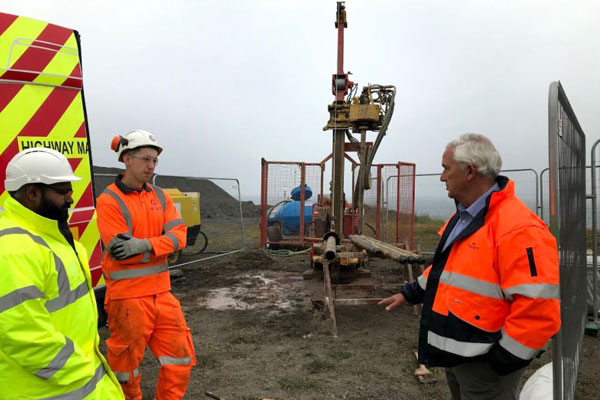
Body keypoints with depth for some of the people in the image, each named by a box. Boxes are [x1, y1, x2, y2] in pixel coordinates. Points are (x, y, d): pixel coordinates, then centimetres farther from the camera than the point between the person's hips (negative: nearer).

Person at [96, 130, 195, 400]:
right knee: (126, 363, 12)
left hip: (161, 292, 6)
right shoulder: (109, 200, -11)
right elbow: (120, 251, -19)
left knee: (180, 357, 12)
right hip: (128, 296, -6)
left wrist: (145, 245, -21)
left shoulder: (160, 196, 8)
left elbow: (179, 235, -5)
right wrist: (163, 245, -16)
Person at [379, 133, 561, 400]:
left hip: (485, 364, -9)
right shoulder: (463, 216, 7)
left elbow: (539, 309, -28)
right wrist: (410, 293, 18)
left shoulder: (518, 228, -26)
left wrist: (504, 359, -21)